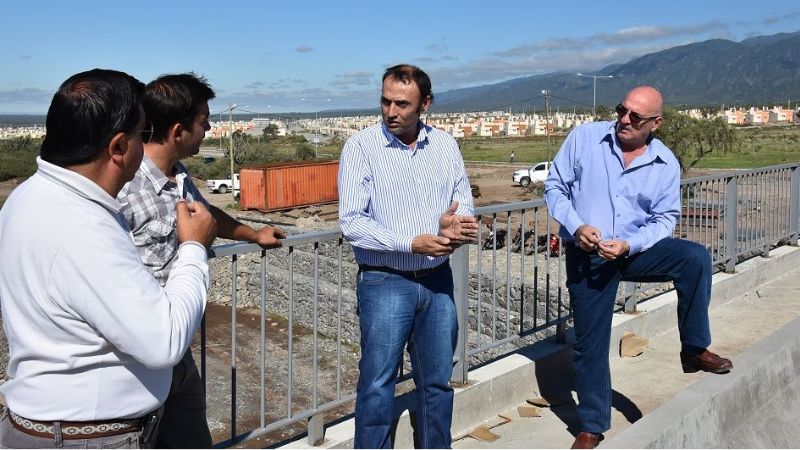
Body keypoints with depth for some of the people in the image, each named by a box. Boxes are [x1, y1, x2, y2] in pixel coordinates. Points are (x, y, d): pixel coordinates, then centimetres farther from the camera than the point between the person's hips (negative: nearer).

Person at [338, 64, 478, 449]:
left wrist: (454, 221, -17)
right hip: (384, 283, -4)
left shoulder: (445, 145, 4)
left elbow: (464, 201, 7)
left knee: (437, 381, 16)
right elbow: (351, 222, -14)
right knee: (377, 385, 4)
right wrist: (414, 243, -21)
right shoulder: (362, 146, -8)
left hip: (438, 280, 4)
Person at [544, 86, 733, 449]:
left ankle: (694, 350, -7)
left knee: (695, 257, -25)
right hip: (586, 256, -1)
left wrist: (629, 245, -20)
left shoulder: (666, 164, -4)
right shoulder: (585, 138, -7)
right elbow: (555, 187, -3)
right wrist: (576, 226, -19)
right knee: (590, 343, 4)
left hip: (635, 251, 2)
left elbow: (665, 220, -2)